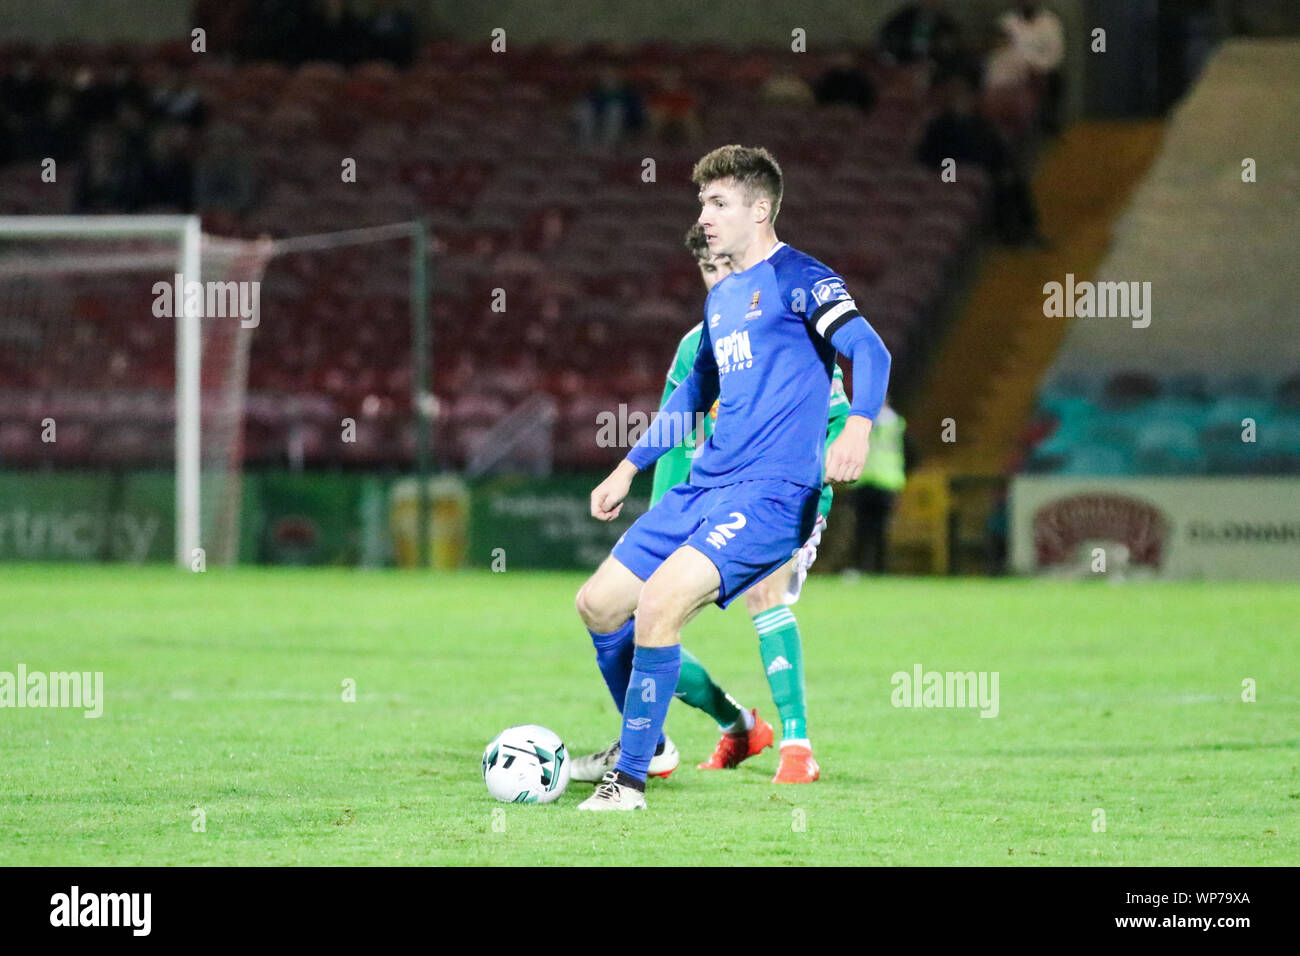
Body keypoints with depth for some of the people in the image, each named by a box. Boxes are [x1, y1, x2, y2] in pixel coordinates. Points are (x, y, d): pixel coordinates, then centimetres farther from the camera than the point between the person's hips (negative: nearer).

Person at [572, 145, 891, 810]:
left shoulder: (798, 279, -6)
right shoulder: (721, 298, 20)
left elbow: (869, 351, -19)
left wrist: (858, 427, -38)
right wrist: (628, 469, 33)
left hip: (772, 493, -9)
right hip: (704, 488, 9)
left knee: (659, 601, -26)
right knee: (598, 604, 9)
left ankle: (630, 779, -15)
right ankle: (642, 741, 30)